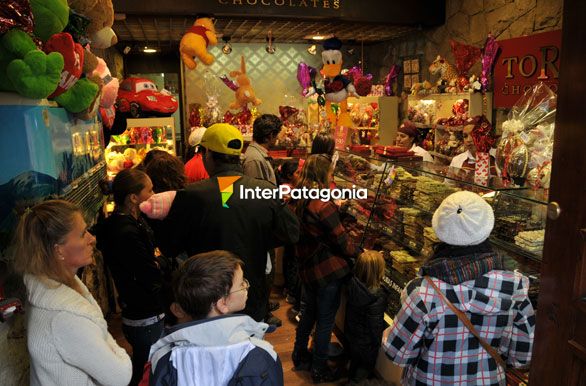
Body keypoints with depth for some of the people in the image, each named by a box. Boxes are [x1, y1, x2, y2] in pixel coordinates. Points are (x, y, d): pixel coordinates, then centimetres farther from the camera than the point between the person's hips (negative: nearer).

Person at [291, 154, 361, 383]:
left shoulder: (299, 200, 2)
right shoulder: (324, 205, -23)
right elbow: (342, 241, -17)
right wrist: (359, 252, 0)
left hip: (307, 267, 8)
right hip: (328, 270, -8)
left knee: (309, 312, 25)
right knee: (326, 320, 8)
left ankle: (300, 355, 40)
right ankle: (319, 370, 23)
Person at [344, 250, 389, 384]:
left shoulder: (352, 284, -19)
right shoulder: (377, 297, -36)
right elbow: (375, 324, -28)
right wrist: (378, 342, -8)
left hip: (351, 333, 6)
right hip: (366, 342, -6)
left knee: (355, 359, 31)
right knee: (367, 365, 22)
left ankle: (351, 378, 51)